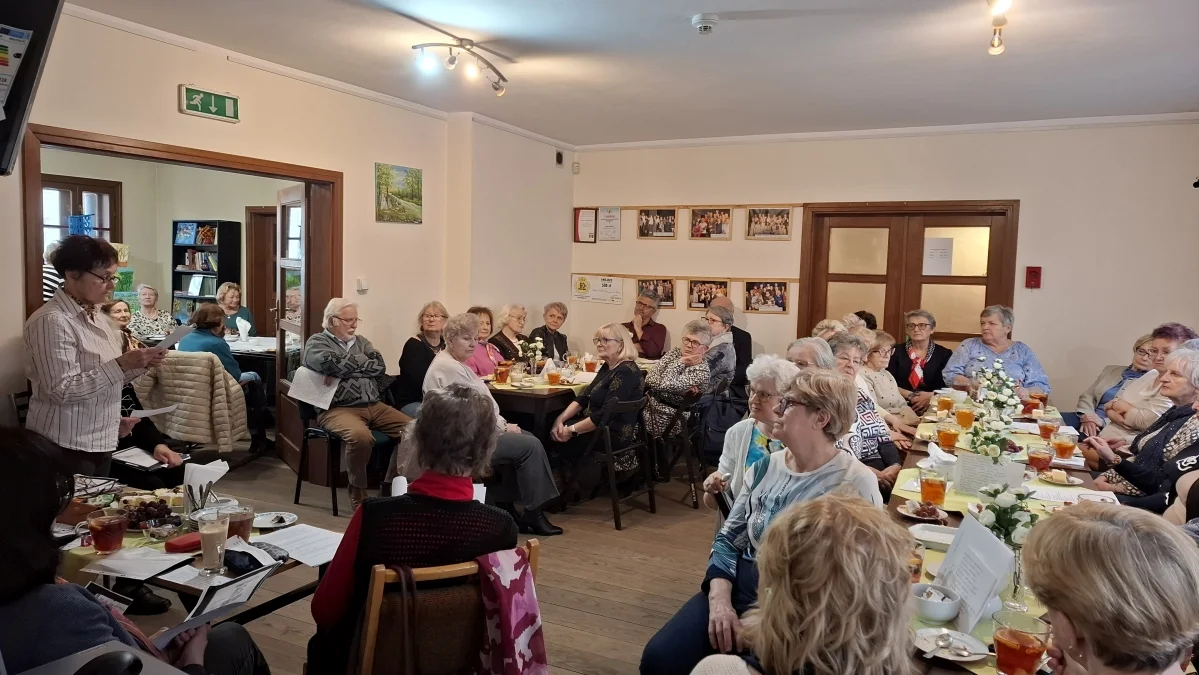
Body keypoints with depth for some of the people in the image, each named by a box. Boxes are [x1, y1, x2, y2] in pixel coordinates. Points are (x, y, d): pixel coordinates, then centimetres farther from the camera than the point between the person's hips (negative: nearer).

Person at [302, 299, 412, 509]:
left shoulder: (361, 341, 21)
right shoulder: (317, 342, 5)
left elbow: (379, 366, 4)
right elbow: (333, 364, -16)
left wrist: (345, 365, -4)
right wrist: (360, 361, 1)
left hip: (373, 406, 6)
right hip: (337, 409, -6)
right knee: (360, 436, -37)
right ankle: (357, 492, -14)